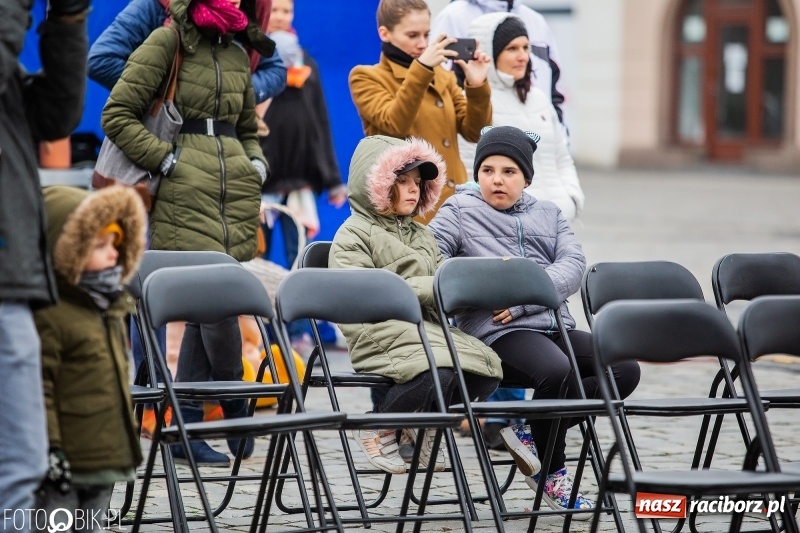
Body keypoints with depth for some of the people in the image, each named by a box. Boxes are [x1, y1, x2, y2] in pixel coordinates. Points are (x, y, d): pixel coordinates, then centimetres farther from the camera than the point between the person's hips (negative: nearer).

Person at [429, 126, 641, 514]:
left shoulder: (548, 214, 22)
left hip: (555, 325, 6)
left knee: (624, 369, -15)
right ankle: (552, 474, -11)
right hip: (499, 332, -6)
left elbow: (573, 264, 5)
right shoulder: (459, 210, 12)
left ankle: (530, 430, -6)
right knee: (557, 372, -34)